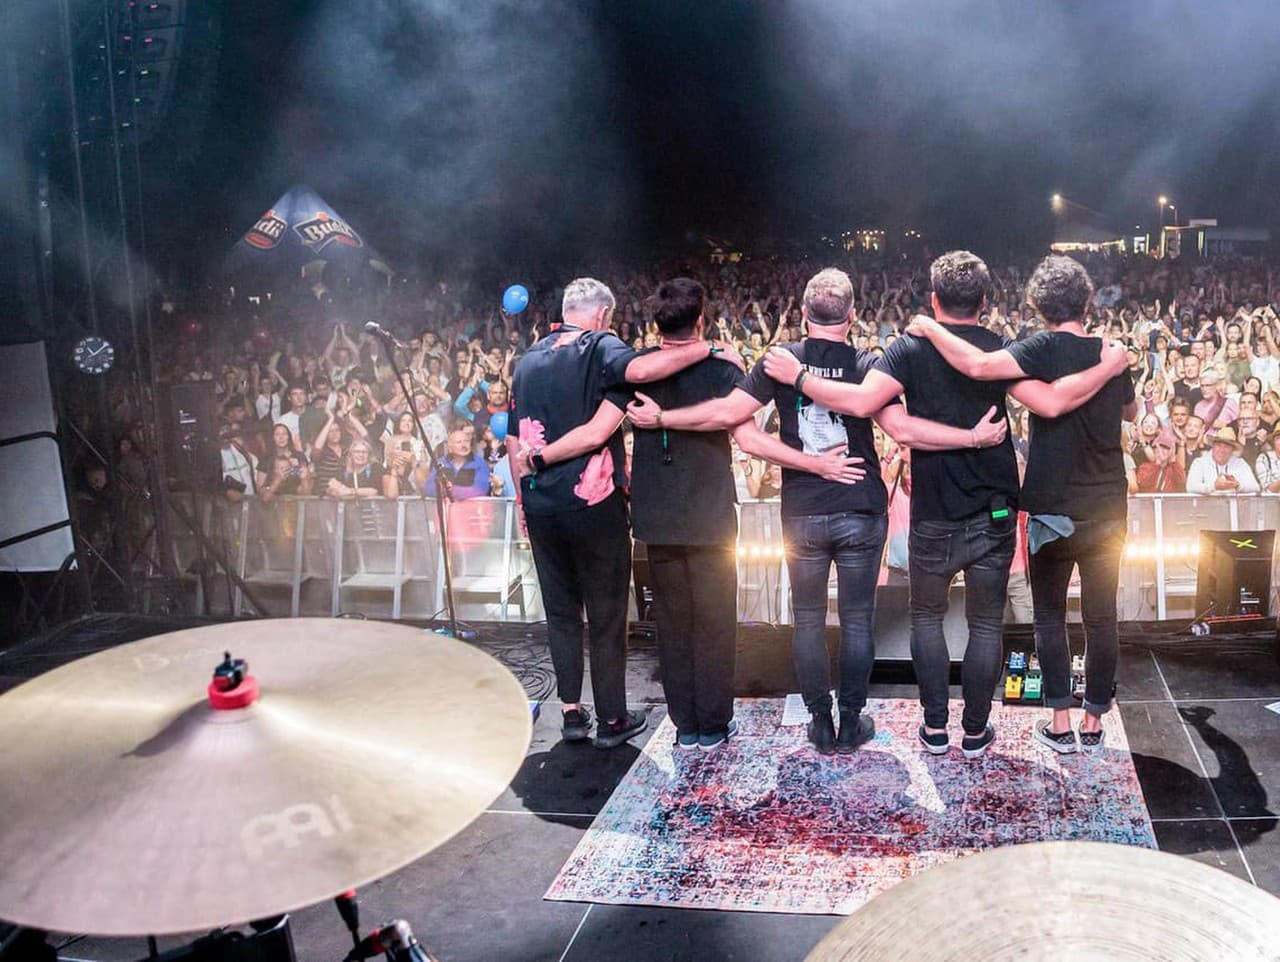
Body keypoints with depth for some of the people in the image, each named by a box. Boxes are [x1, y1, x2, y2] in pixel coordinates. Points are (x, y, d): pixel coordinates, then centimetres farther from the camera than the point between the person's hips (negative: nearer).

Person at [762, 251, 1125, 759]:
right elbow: (1050, 403, -17)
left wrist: (798, 377, -12)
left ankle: (935, 727, 20)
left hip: (932, 516, -1)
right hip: (994, 515, 1)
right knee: (985, 625, 13)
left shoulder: (912, 348, -9)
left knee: (926, 617, 18)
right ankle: (975, 731, 21)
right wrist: (1108, 368, -4)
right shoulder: (1000, 350, -5)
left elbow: (862, 401, -23)